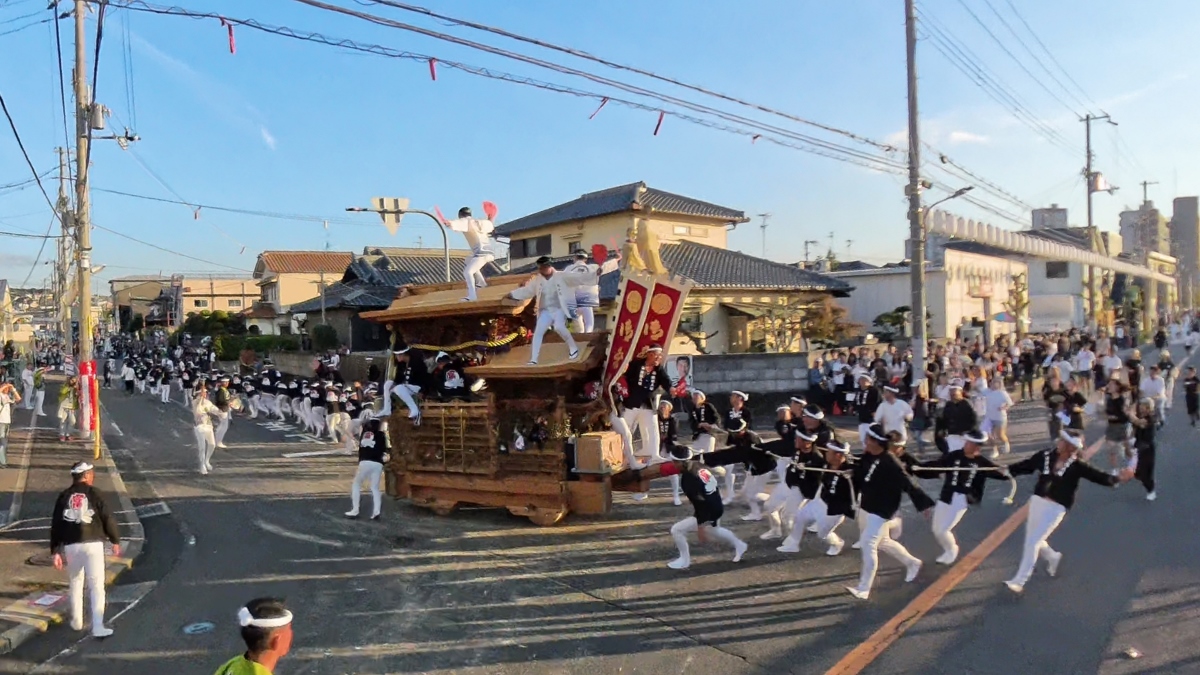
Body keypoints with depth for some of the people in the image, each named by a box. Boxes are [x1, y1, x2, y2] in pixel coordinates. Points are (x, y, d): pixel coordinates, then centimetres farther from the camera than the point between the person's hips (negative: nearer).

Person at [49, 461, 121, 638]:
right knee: (96, 585, -3)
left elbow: (55, 525, 6)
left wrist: (55, 551, 10)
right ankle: (97, 626, -11)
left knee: (75, 583, 22)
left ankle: (77, 621, 29)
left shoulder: (63, 496, 7)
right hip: (92, 544, -4)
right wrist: (115, 540, 11)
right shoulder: (94, 493, -2)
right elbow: (108, 518, -2)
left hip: (71, 545, 4)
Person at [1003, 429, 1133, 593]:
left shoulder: (1077, 465, -8)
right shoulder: (1045, 456, 0)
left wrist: (1118, 478, -31)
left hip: (1057, 507, -5)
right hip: (1037, 501, 5)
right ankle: (1053, 557, 47)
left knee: (1033, 542, -8)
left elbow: (1099, 476, -14)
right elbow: (1024, 466, 3)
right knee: (1032, 540, 14)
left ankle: (1019, 581, 0)